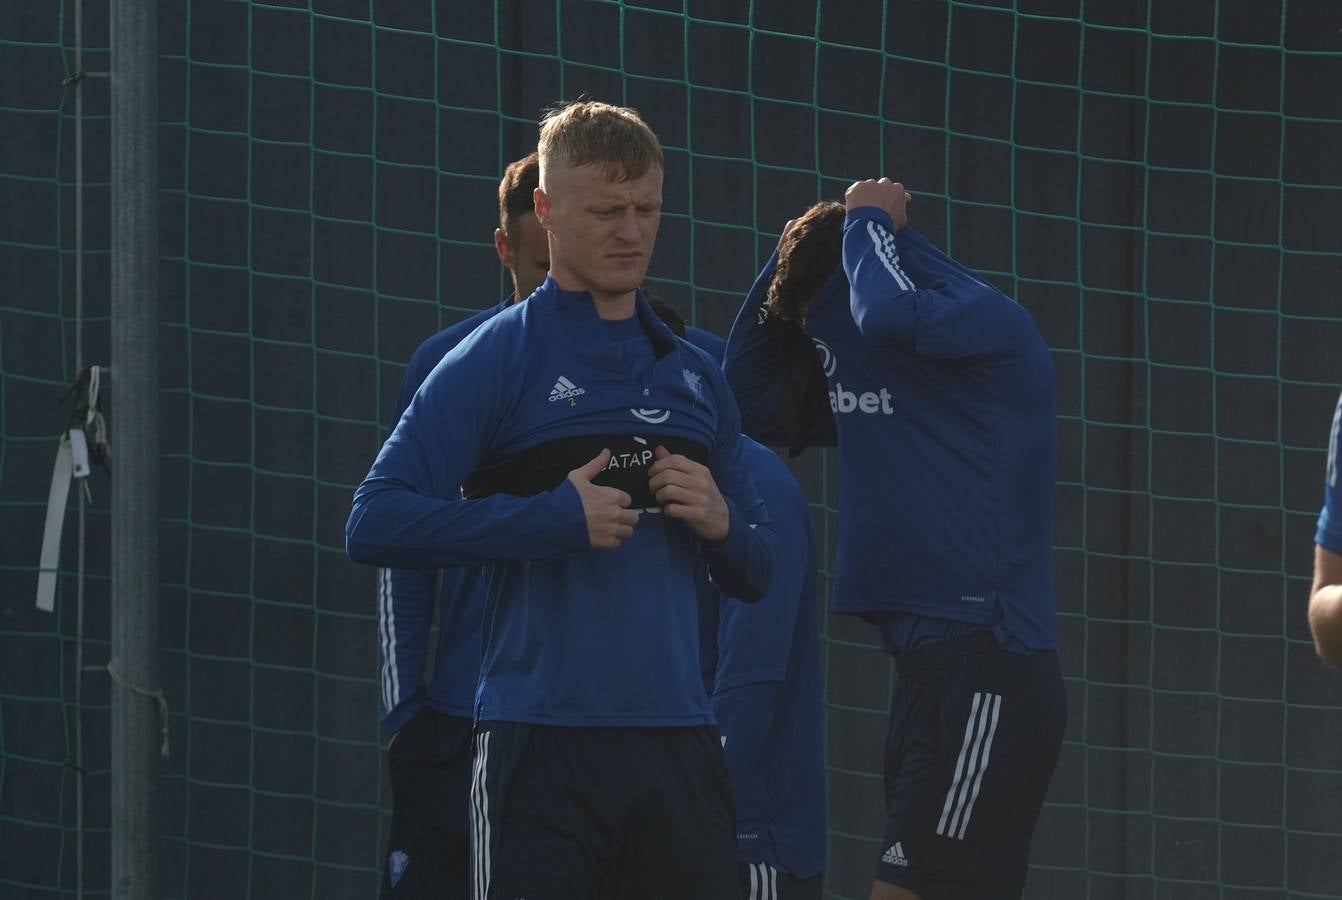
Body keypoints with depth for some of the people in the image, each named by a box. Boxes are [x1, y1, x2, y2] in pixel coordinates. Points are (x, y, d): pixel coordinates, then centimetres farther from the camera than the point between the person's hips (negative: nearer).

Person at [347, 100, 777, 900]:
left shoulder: (695, 376, 16)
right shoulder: (497, 359, -1)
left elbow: (756, 573, 22)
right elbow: (377, 524, -10)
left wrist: (720, 524, -1)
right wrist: (556, 518, -15)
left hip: (678, 737, 5)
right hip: (543, 740, -5)